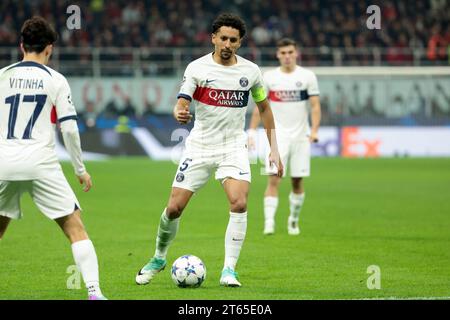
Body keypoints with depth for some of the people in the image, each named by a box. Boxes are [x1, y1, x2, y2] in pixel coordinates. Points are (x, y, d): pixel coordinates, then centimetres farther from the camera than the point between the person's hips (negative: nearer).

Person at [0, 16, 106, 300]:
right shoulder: (55, 80, 2)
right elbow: (69, 128, -2)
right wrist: (81, 169, 7)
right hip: (41, 163, -3)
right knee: (75, 228, 1)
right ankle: (94, 291, -12)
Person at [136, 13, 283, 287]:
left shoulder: (250, 71, 0)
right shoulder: (197, 68, -6)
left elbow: (265, 108, 12)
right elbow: (182, 103, -13)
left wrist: (274, 149, 9)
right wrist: (179, 113, -39)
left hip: (234, 147, 1)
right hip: (200, 146, -1)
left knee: (239, 203, -22)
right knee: (174, 208, -2)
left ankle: (229, 270, -13)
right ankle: (159, 258, 25)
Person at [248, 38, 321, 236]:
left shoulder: (307, 76, 1)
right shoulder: (269, 77, 3)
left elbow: (315, 106, -1)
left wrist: (314, 130, -15)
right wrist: (252, 131, -3)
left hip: (300, 136, 1)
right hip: (277, 136, -1)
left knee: (297, 181, 6)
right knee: (274, 180, -12)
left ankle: (293, 220, 24)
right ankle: (269, 222, -16)